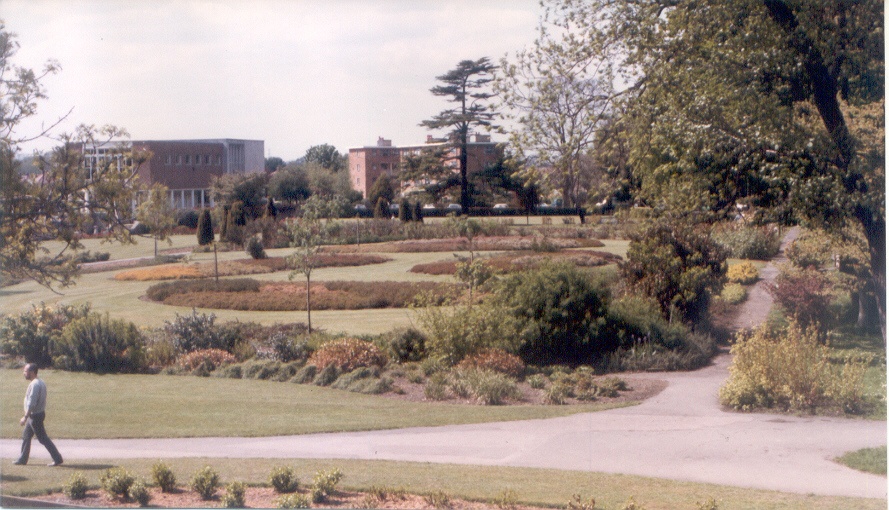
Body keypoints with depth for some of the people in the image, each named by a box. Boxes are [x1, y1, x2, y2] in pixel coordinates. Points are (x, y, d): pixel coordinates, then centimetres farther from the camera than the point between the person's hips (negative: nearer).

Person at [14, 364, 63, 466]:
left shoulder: (34, 385, -21)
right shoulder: (41, 383, 10)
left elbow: (31, 403, -25)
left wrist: (25, 417, -22)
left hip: (35, 415, -10)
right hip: (37, 414, 10)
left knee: (43, 438, -6)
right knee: (26, 436, 16)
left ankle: (57, 459, -4)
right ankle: (22, 459, 23)